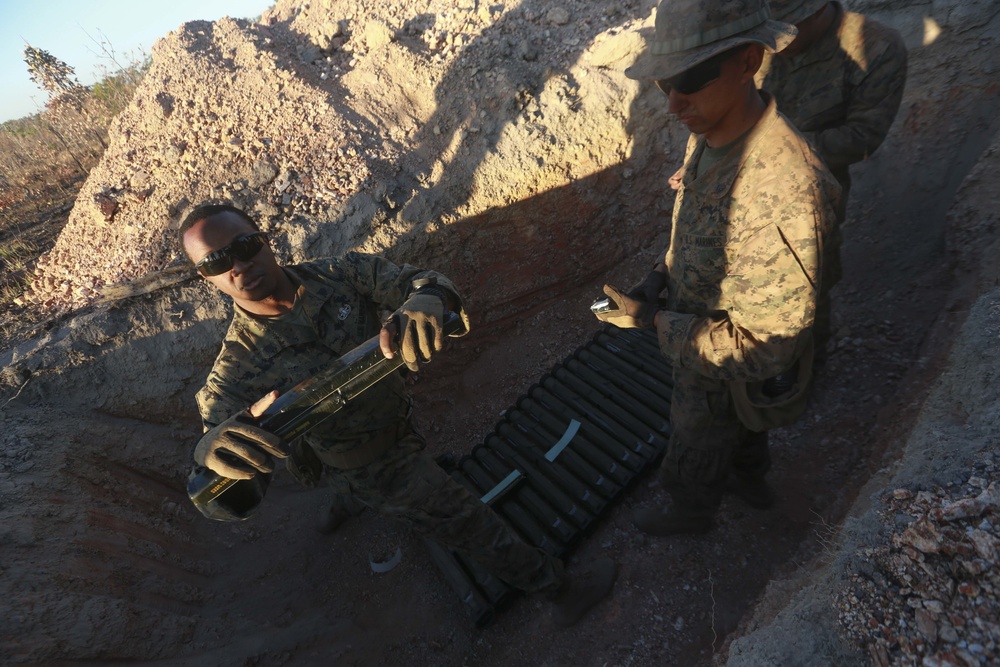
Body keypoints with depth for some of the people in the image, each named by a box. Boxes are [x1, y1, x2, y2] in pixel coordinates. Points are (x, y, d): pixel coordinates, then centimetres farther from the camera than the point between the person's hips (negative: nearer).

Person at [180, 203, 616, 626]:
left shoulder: (339, 274, -19)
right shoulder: (238, 364, -24)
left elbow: (421, 280, -28)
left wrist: (424, 299, -53)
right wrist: (213, 447, -56)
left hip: (399, 415, 5)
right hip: (373, 464, -4)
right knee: (469, 522, 4)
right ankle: (561, 588, 28)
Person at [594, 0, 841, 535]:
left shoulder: (781, 196, -42)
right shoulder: (710, 137, -13)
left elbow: (764, 349, -34)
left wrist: (652, 320, -29)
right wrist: (660, 276, -8)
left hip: (723, 375, -7)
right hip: (701, 337, 8)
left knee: (689, 464, 23)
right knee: (742, 432, 36)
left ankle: (691, 513, 57)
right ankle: (751, 484, 67)